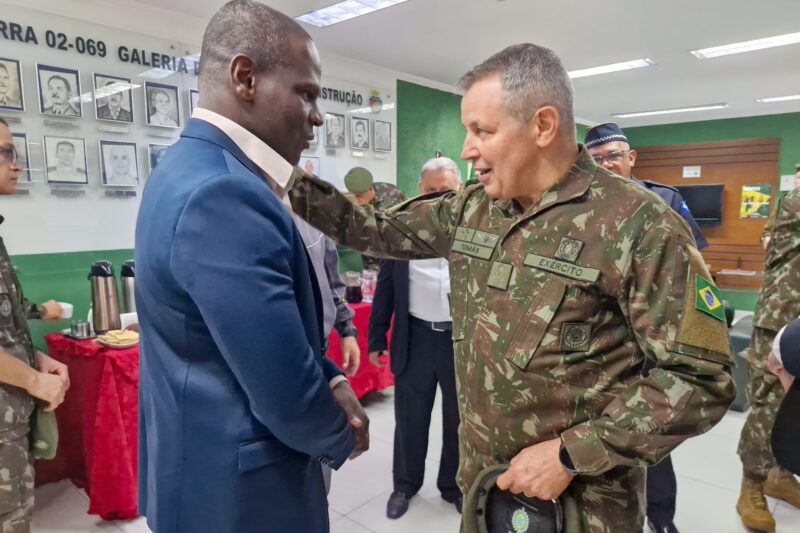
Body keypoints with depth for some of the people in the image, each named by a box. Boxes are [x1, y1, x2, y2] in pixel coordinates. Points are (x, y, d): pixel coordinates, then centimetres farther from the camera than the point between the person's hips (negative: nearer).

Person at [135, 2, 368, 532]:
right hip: (237, 489, -9)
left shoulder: (195, 169, 3)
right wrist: (341, 438, -7)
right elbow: (289, 402, -28)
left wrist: (331, 380, -1)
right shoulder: (224, 195, -30)